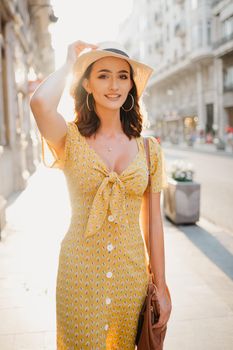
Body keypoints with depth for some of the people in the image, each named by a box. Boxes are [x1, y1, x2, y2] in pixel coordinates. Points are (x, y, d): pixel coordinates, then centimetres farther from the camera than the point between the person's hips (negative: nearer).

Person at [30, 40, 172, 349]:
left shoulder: (149, 148, 0)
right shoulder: (72, 140, -7)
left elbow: (152, 220, 2)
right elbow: (40, 103, -29)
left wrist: (161, 287, 4)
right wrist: (69, 64, -10)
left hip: (131, 272, 3)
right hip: (79, 273, -2)